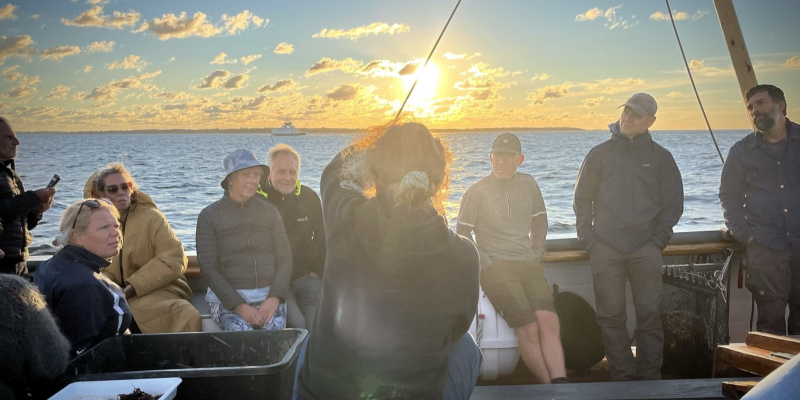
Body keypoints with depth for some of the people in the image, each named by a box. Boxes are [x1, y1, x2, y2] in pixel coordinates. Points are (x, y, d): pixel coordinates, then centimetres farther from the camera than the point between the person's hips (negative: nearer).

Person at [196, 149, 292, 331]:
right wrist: (239, 306, -14)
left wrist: (275, 298, -11)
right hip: (227, 297, -2)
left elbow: (285, 257, 7)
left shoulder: (269, 211, 11)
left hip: (269, 296, 2)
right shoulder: (209, 216, 4)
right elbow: (207, 267, -2)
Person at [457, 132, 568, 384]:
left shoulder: (528, 184, 11)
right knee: (529, 329, -16)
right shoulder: (478, 192, -1)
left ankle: (560, 385, -22)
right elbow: (462, 234, 3)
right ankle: (552, 389, -4)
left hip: (530, 266, 4)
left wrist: (537, 252, 13)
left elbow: (539, 220, 25)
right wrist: (485, 263, -5)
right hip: (497, 269, -4)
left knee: (549, 322, -17)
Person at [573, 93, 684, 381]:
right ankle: (622, 376, 9)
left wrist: (658, 240, -1)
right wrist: (587, 238, 1)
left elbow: (673, 203, 10)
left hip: (645, 249, 0)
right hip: (605, 248, 0)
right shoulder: (600, 153, 10)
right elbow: (582, 198, 11)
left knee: (649, 313, -2)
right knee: (611, 315, 0)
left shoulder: (661, 157, 10)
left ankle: (650, 376, 7)